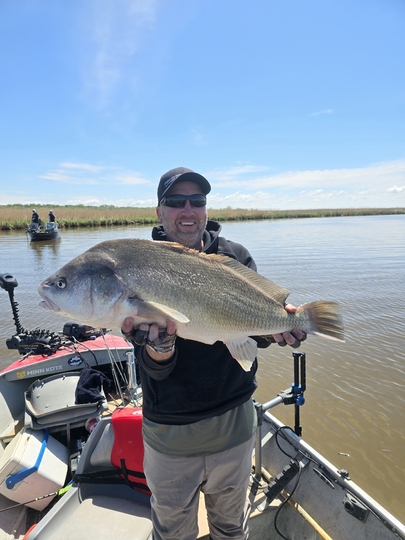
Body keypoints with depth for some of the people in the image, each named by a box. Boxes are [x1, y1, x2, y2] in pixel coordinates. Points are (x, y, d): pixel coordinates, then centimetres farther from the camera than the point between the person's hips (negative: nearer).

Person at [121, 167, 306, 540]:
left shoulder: (236, 257, -7)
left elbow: (255, 333, -9)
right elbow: (155, 369, -19)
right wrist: (158, 344, -41)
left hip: (235, 418, 2)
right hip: (169, 428, -1)